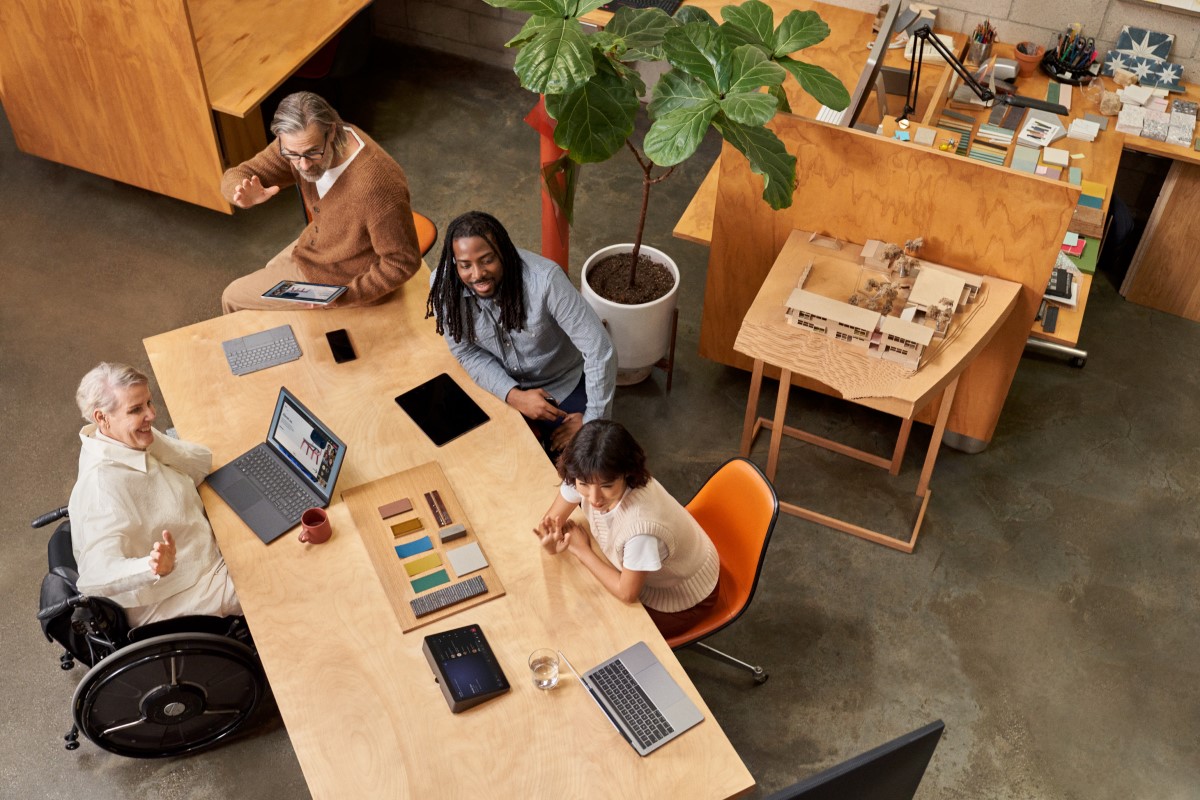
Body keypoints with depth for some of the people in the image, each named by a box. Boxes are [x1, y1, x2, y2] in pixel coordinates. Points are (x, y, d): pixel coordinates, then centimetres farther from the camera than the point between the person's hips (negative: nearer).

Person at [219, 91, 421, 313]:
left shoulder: (377, 185, -42)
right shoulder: (300, 142, -19)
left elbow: (403, 262, -30)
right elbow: (235, 177, -10)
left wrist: (342, 297, -29)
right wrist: (244, 194, -35)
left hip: (348, 282, -7)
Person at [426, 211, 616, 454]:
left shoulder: (544, 279, -35)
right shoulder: (444, 285, -24)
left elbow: (599, 350, -30)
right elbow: (467, 353, -12)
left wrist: (592, 422, -24)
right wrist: (513, 395, -26)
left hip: (562, 385, -2)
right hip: (501, 386, 2)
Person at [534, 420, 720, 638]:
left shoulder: (642, 523, -44)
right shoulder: (585, 478, -27)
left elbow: (627, 593, -27)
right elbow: (552, 519, -10)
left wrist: (582, 550, -19)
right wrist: (552, 541, -32)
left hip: (682, 598, -5)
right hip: (638, 573, 5)